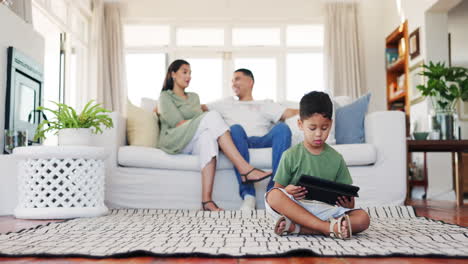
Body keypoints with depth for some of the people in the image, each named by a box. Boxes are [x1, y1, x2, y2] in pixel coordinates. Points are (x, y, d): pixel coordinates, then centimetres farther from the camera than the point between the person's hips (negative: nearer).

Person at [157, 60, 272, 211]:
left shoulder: (194, 97, 30)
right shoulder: (165, 96, 11)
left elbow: (201, 120, 16)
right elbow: (177, 122, -5)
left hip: (193, 142, 5)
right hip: (174, 141, -4)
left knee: (207, 136, -35)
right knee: (212, 116, -27)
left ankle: (207, 200, -47)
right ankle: (244, 168, -38)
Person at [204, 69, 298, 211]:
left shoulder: (265, 105, 32)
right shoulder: (226, 104, 36)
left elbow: (289, 113, 16)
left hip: (262, 141, 1)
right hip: (238, 142, 0)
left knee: (282, 128, -29)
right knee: (235, 129, -35)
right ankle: (248, 195, -42)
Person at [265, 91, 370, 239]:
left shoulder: (336, 159, 10)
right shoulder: (291, 155, 4)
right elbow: (278, 188, 4)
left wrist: (348, 203, -13)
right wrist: (288, 191, -20)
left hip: (325, 210, 2)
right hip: (295, 208, -2)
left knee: (363, 218, -23)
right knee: (272, 196, -31)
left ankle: (295, 228, -29)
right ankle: (329, 228, -33)